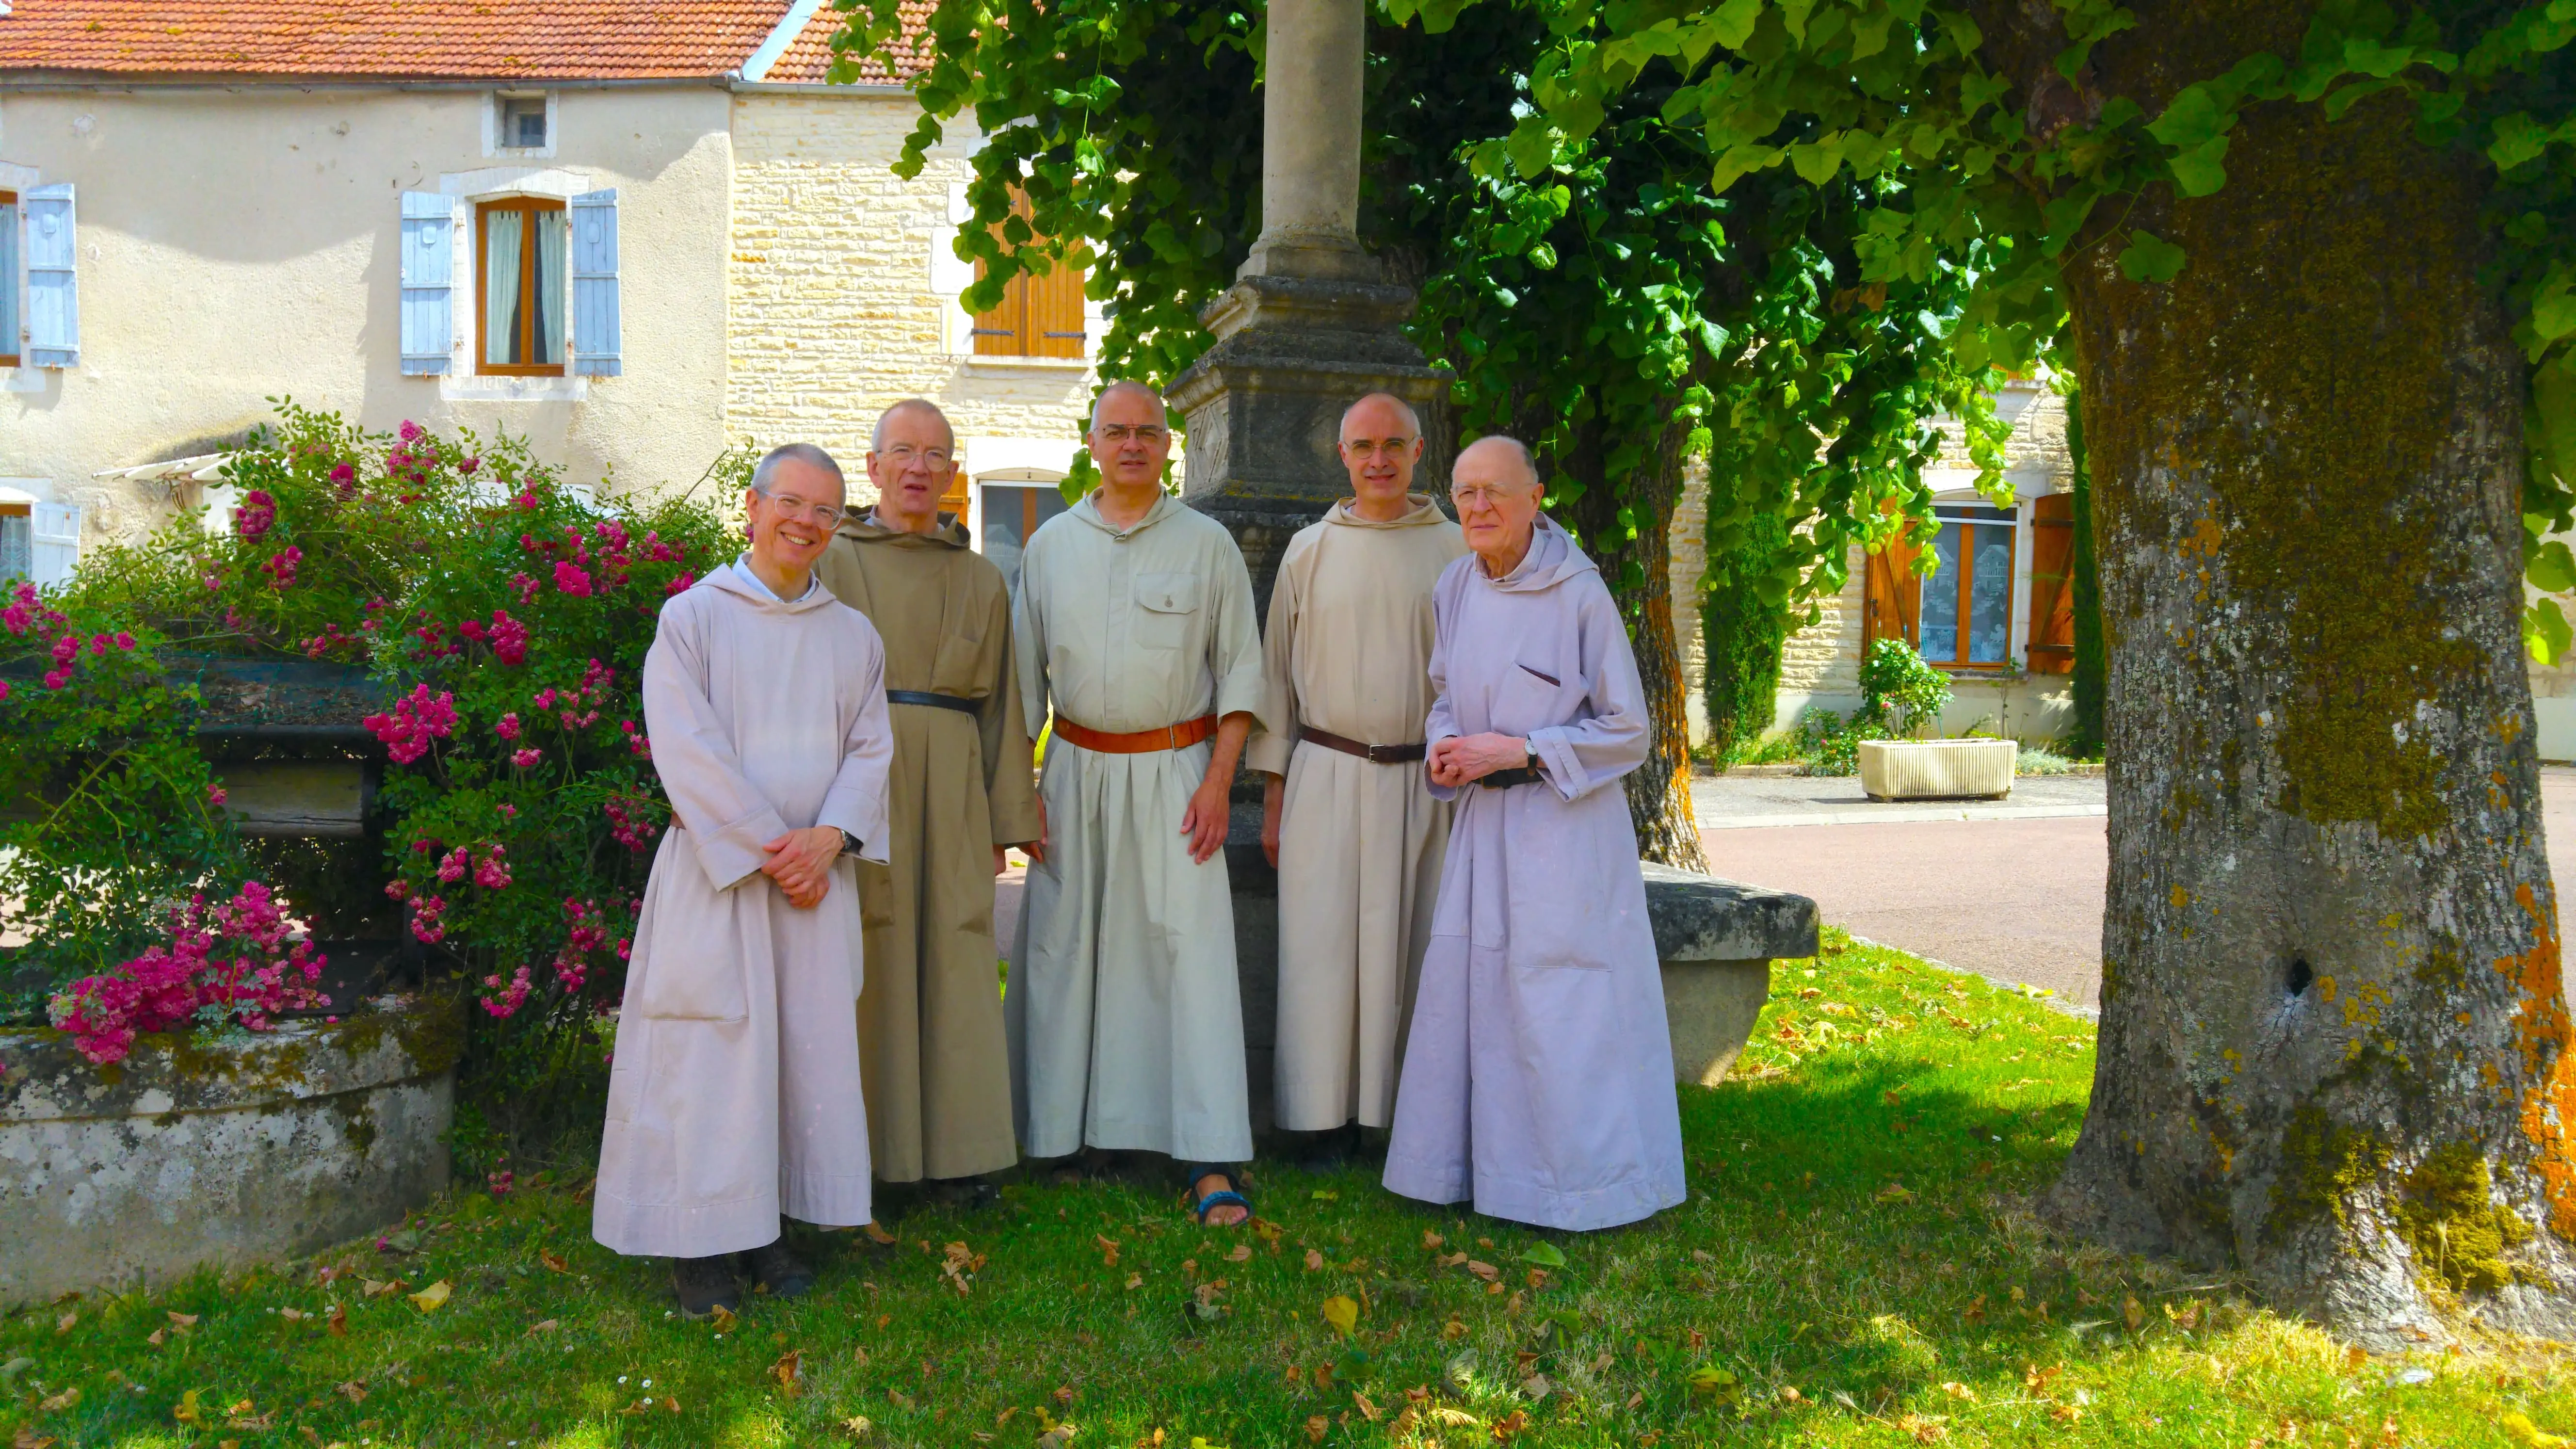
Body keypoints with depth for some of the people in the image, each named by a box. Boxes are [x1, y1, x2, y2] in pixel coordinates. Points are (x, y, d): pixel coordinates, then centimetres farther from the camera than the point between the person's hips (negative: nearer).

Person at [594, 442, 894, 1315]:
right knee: (711, 1053, -1)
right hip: (716, 872, -4)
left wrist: (830, 836, -11)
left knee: (808, 1044, 5)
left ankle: (766, 1229, 17)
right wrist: (769, 847, -13)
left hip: (816, 876, 4)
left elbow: (871, 749, 6)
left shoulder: (854, 636, 11)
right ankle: (700, 1242, 9)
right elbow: (687, 750, -9)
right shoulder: (691, 617, -2)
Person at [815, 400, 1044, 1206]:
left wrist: (1006, 820, 10)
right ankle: (861, 1146, 6)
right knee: (865, 952, -4)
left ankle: (959, 1148, 9)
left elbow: (1000, 707, 15)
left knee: (954, 954, 1)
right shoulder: (832, 560, 9)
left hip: (952, 781, 2)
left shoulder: (982, 582, 16)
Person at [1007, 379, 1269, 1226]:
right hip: (1076, 769, 3)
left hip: (1174, 770, -2)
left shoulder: (1207, 545, 4)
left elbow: (1240, 669, 3)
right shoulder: (1050, 546, 10)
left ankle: (1212, 1161, -6)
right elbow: (1024, 675, 13)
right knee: (1061, 948, 4)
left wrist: (1218, 781, -7)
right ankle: (1053, 1130, 17)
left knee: (1190, 945, -8)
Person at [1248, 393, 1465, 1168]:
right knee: (1323, 946, 1)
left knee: (1413, 948, 4)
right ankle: (1326, 1116, 12)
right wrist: (1273, 794, 7)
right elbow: (1278, 673, 10)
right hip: (1326, 777, 1)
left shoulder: (1455, 551, 4)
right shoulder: (1310, 551, 7)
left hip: (1424, 781, 0)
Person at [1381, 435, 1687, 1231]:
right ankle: (1473, 1163, 24)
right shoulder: (1457, 585, 5)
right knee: (1468, 990, 9)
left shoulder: (1580, 596, -13)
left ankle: (1582, 1176, 14)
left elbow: (1627, 732, -9)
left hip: (1565, 825, -6)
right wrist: (1446, 746, -2)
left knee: (1559, 1001, -2)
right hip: (1482, 820, 6)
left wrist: (1518, 750, -16)